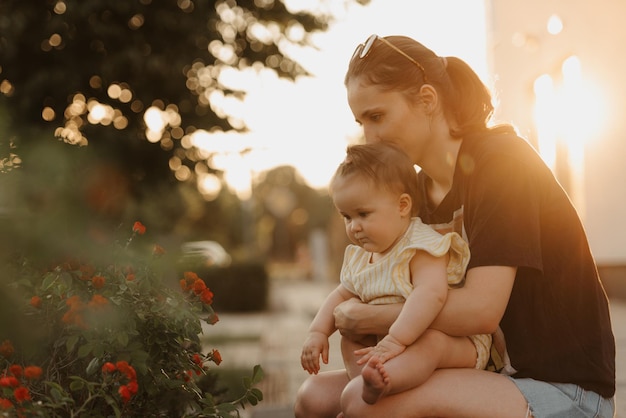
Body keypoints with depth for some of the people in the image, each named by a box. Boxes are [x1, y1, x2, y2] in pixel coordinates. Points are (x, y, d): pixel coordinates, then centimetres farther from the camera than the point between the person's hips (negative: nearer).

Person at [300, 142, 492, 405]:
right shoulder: (360, 258, 9)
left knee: (431, 341, -39)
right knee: (350, 341, 8)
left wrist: (395, 340, -42)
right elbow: (342, 296, 20)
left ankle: (377, 383, -67)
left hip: (459, 344, -9)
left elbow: (431, 294, -36)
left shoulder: (422, 247, -19)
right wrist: (317, 332, 3)